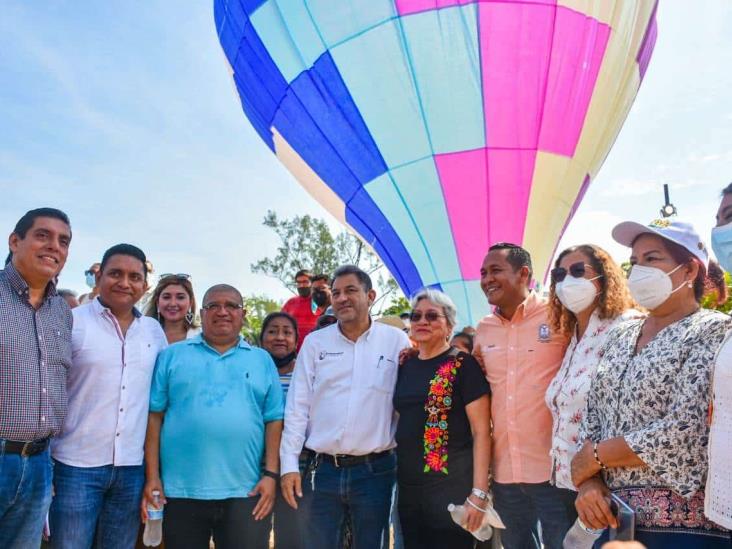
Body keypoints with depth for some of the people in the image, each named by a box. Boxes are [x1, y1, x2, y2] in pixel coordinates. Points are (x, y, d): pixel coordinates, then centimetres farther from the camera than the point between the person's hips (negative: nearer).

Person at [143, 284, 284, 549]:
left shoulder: (262, 360, 10)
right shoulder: (172, 355, 7)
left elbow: (274, 420, 6)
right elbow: (154, 416, 3)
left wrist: (271, 474, -3)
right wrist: (152, 476, -3)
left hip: (245, 492, 1)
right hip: (181, 491, 0)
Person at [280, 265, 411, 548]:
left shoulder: (396, 341, 0)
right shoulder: (314, 342, 3)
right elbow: (297, 407, 2)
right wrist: (289, 465, -2)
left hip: (375, 470, -1)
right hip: (321, 470, 1)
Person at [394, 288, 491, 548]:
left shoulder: (463, 364, -8)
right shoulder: (405, 365, 9)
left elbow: (481, 431, -12)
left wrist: (478, 493, -16)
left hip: (452, 486, -5)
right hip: (407, 486, 6)